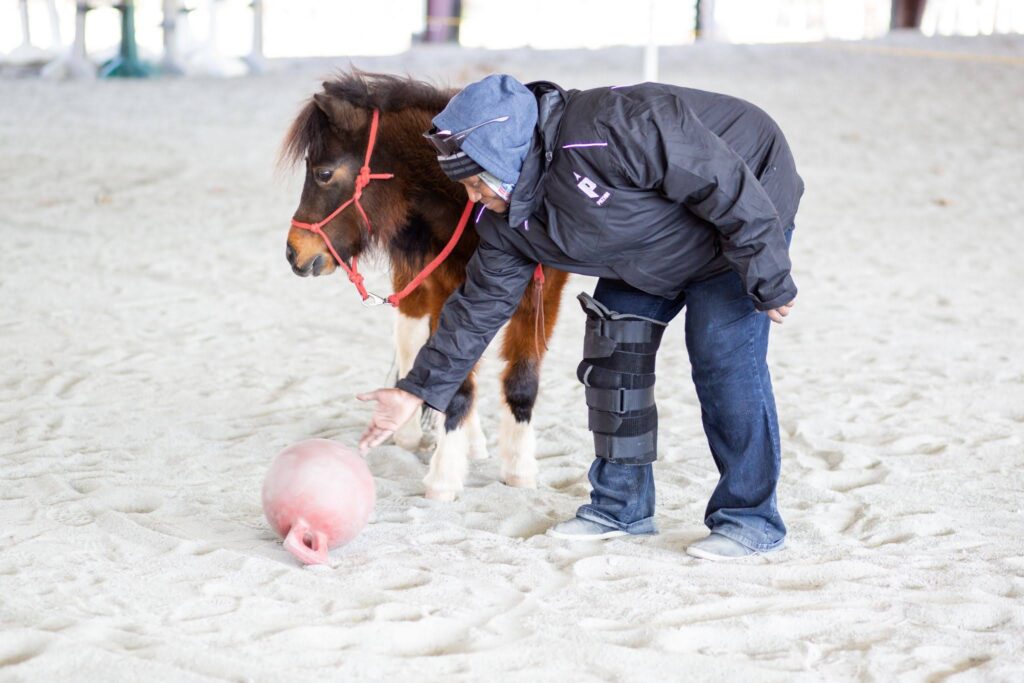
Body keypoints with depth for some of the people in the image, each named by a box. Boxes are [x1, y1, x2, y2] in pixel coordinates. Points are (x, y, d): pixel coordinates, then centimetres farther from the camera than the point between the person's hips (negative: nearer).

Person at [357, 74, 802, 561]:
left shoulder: (616, 129, -39)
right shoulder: (508, 220, -12)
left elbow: (729, 188, -35)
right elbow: (480, 304, -2)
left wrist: (768, 281, -30)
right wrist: (418, 390, -4)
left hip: (747, 217, -8)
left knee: (724, 360, -15)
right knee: (613, 346, 3)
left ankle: (750, 519, -3)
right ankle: (621, 506, 16)